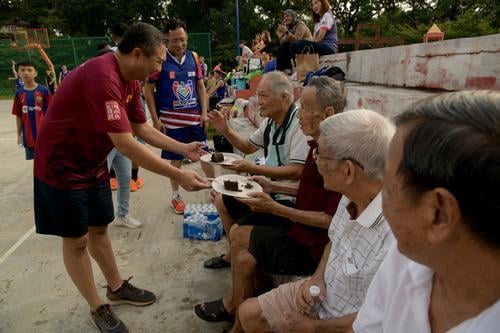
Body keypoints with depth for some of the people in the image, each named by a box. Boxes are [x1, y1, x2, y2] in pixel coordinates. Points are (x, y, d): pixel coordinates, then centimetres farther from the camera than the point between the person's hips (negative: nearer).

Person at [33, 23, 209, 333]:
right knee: (76, 240, 6)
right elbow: (126, 144, -35)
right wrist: (179, 176, -32)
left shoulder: (125, 79, 2)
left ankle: (117, 287, 34)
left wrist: (184, 148, -1)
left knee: (99, 228, 18)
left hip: (93, 165, 9)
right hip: (63, 168, -9)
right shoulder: (102, 77, -30)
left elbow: (142, 128, 7)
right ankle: (97, 307, 22)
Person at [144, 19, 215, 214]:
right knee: (176, 159, 7)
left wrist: (204, 112, 2)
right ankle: (175, 196, 27)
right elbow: (148, 90, -5)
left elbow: (200, 86, 10)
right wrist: (155, 119, -9)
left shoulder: (194, 57, 4)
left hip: (195, 118, 4)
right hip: (172, 121, -3)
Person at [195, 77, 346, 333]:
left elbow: (331, 220, -24)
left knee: (240, 236, -8)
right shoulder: (320, 145, 4)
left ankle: (237, 306, 17)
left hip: (313, 244, -9)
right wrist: (273, 186, 6)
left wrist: (275, 208, -23)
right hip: (303, 225, 9)